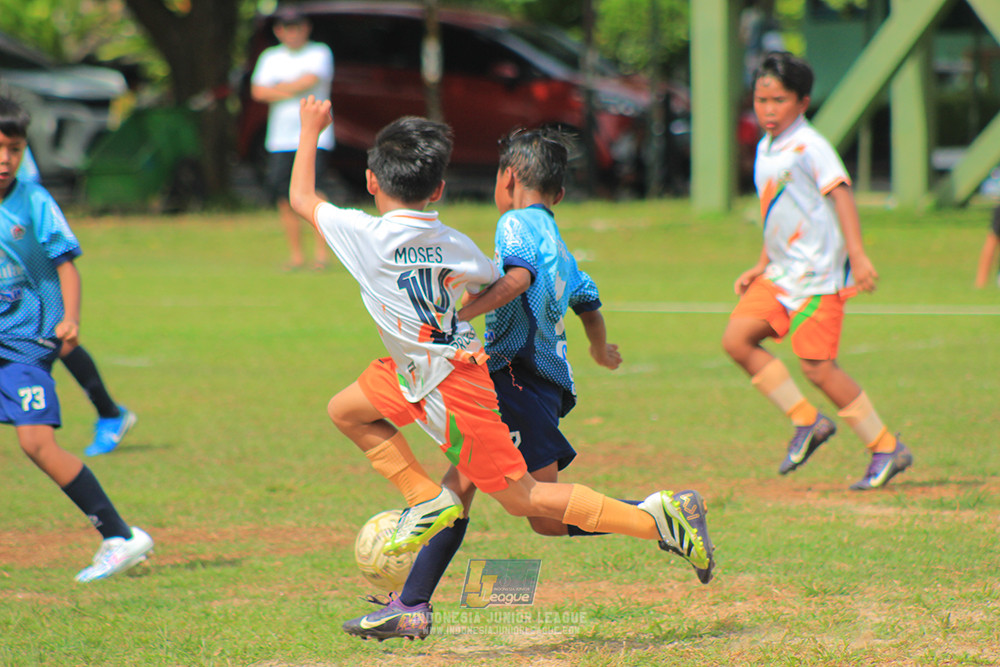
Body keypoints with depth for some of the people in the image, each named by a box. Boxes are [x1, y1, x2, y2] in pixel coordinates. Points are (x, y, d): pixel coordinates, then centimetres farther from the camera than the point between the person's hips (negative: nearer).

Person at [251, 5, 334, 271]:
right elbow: (258, 91, 0)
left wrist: (277, 88, -2)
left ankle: (321, 253, -12)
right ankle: (296, 256, 7)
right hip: (280, 140, 4)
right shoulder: (271, 57, 14)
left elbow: (308, 81, -13)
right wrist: (292, 92, -12)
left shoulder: (319, 53, 4)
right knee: (284, 197, -1)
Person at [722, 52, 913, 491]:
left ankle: (887, 449, 4)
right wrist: (760, 268, 23)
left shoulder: (809, 147, -13)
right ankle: (806, 421, 5)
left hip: (817, 273, -9)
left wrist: (857, 255, -33)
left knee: (817, 367, -9)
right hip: (782, 273, 9)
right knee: (737, 339, -4)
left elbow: (840, 194, -23)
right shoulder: (765, 149, 15)